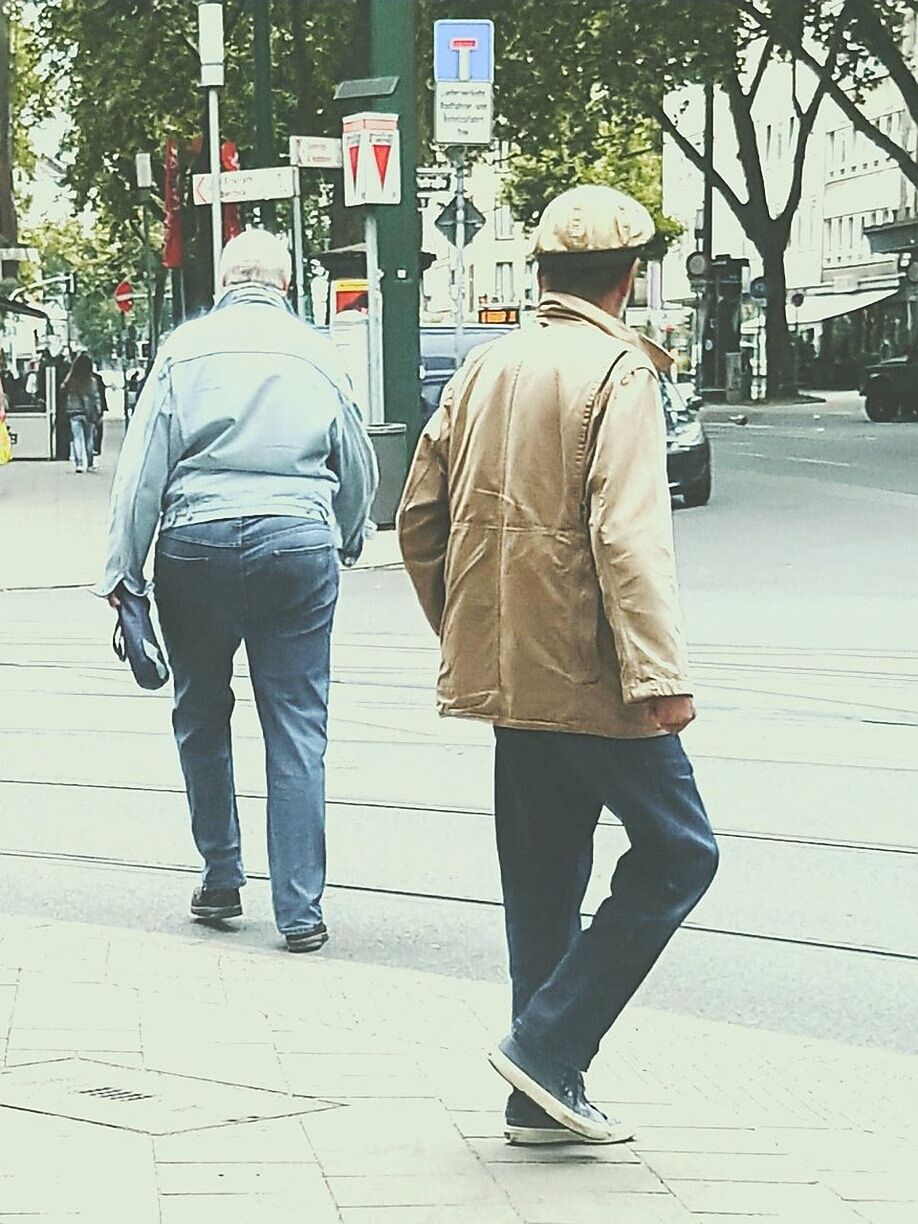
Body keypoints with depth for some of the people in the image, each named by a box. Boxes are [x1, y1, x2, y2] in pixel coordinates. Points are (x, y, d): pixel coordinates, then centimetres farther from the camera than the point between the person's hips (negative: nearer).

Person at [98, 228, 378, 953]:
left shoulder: (186, 348, 2)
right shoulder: (316, 353, 7)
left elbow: (143, 468, -2)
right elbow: (359, 467, 14)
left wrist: (125, 568, 2)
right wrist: (347, 542, 32)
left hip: (195, 545, 0)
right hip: (296, 547, 0)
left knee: (202, 717, 16)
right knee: (297, 730, 2)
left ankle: (221, 880, 22)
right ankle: (300, 911, 1)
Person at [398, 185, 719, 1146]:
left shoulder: (485, 368, 11)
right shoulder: (617, 371, -11)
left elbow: (418, 517, 14)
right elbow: (627, 535, -21)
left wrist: (463, 634, 24)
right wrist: (659, 674, -23)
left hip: (510, 671, 8)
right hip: (589, 673, -8)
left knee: (543, 879, 12)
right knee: (677, 851, 1)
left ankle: (545, 1099, 15)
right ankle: (548, 1046, -5)